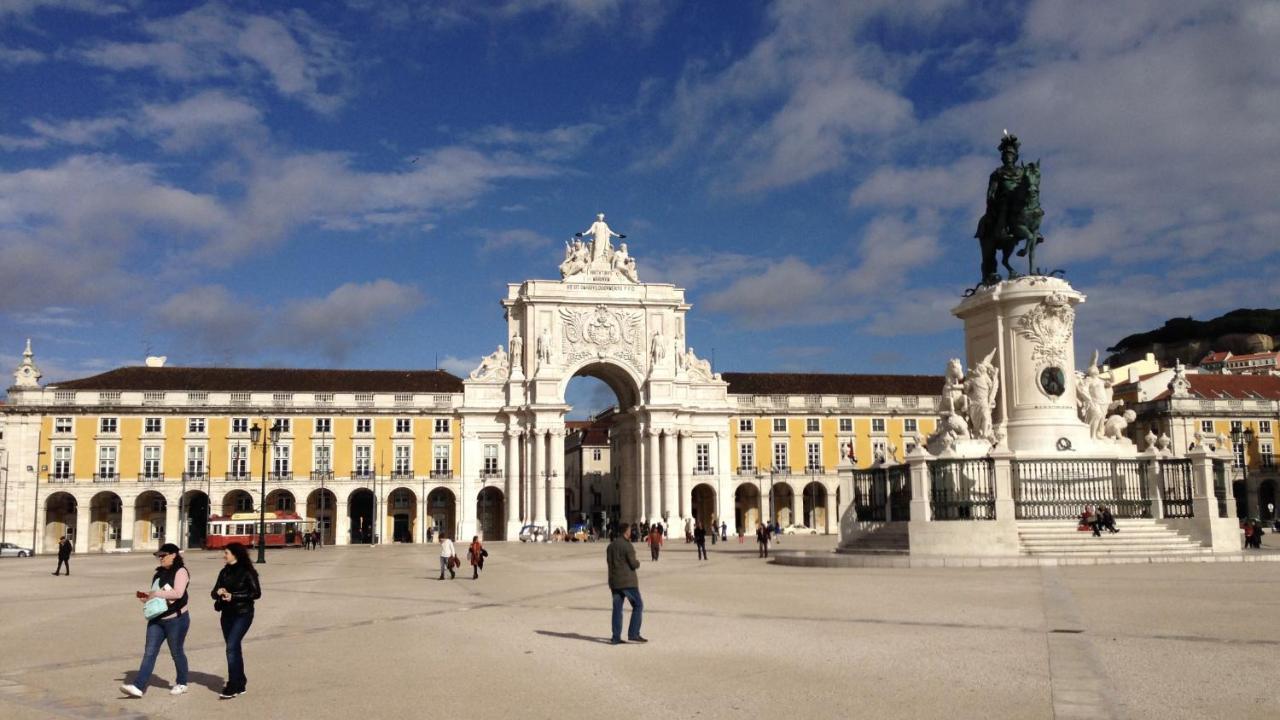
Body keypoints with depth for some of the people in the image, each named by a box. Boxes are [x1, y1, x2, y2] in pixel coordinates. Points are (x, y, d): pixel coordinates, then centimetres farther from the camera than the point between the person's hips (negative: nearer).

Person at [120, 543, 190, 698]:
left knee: (176, 652, 6)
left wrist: (156, 593, -21)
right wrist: (145, 595, 2)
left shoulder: (180, 571, -11)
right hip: (156, 619, 7)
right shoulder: (159, 573, 14)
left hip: (176, 619, -7)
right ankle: (138, 686, -8)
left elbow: (178, 593, -25)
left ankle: (181, 684, 23)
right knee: (149, 652, -2)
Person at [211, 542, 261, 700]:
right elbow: (213, 592, 10)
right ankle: (240, 683, 25)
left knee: (231, 647, -14)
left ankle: (233, 687, -12)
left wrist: (233, 596, -19)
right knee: (234, 648, 13)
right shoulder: (224, 572, 9)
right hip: (227, 614, 7)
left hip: (242, 614, -7)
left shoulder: (247, 572, -10)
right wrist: (218, 592, -14)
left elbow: (256, 593, -13)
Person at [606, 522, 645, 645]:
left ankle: (616, 637, 7)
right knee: (638, 605, 3)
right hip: (628, 582, -7)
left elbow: (609, 562, 13)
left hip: (614, 581, 7)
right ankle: (633, 634, -2)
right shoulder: (627, 545, -14)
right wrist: (638, 563, 7)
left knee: (617, 609, 8)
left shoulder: (610, 546, 9)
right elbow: (633, 564, -14)